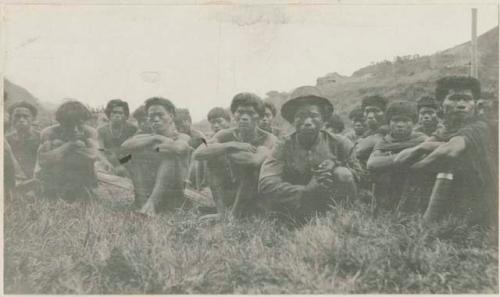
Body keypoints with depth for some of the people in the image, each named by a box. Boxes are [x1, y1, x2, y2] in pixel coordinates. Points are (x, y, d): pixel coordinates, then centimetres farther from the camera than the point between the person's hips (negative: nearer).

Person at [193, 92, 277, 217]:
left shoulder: (268, 139, -15)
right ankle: (223, 214, -18)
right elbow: (197, 154, -22)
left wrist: (221, 150, -23)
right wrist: (231, 145, -31)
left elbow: (255, 160, -37)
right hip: (231, 195, 4)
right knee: (213, 159, -16)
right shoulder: (226, 135, -6)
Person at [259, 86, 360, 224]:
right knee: (265, 198, -26)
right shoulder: (284, 147, -8)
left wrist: (335, 165, -18)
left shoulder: (338, 143, -5)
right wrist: (306, 191, -32)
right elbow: (266, 184, -21)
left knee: (343, 174, -26)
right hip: (300, 207, 0)